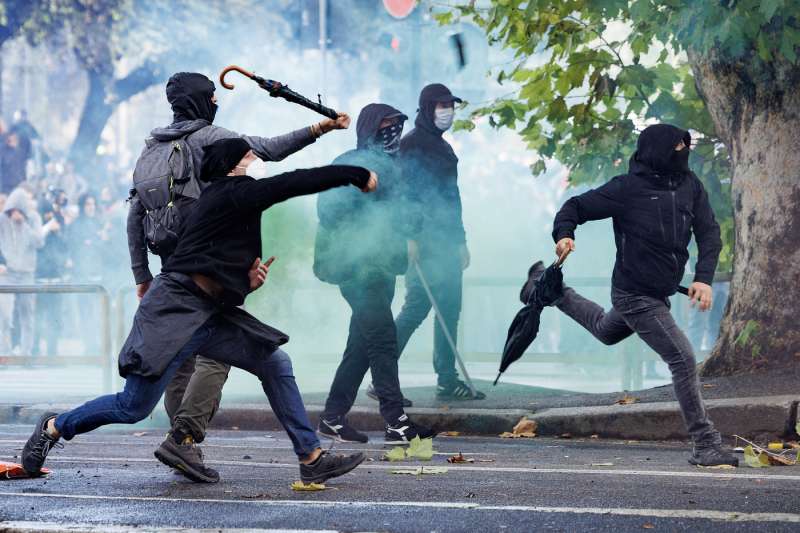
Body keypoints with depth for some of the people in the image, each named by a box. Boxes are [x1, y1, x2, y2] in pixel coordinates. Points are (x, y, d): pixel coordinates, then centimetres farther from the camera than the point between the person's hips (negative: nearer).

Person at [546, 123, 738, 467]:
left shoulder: (689, 185, -1)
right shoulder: (627, 188, -18)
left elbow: (709, 233, -1)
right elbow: (576, 207, -10)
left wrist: (704, 277, -16)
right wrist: (564, 235, -30)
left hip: (662, 292, 8)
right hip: (636, 295, -8)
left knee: (606, 332, 35)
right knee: (683, 359, -16)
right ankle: (705, 445, -9)